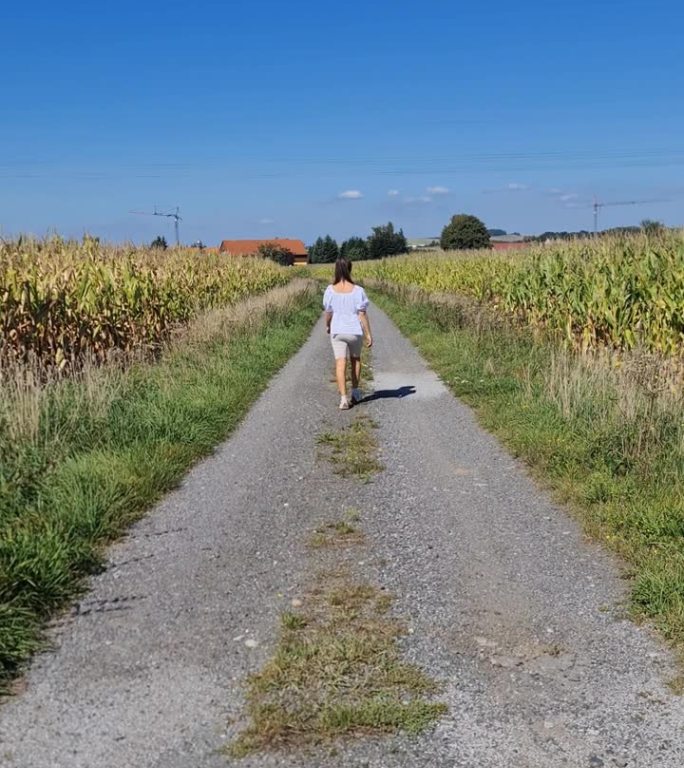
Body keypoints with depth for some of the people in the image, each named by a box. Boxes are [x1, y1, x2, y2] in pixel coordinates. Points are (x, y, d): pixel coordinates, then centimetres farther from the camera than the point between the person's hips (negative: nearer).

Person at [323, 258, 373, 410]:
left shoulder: (330, 290, -8)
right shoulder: (358, 290, -12)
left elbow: (328, 313, 2)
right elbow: (362, 315, -11)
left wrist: (327, 326, 22)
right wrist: (368, 334, -2)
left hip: (337, 331, 0)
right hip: (355, 331, 0)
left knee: (340, 364, -1)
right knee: (355, 359, 22)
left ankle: (343, 399, -9)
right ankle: (355, 392, 33)